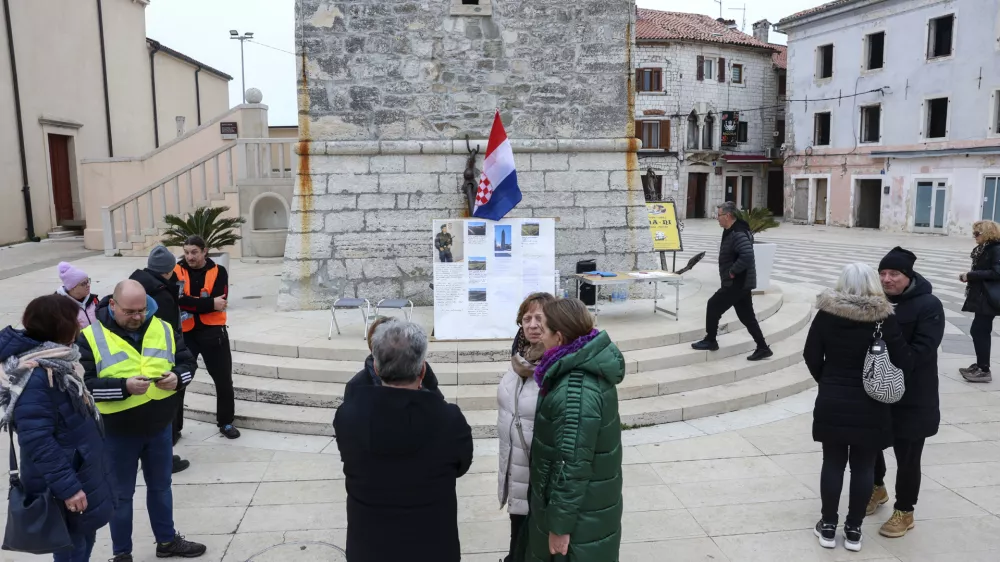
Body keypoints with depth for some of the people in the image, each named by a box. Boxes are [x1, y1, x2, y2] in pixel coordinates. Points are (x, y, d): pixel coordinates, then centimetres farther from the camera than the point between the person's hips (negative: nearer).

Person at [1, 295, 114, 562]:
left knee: (85, 537, 22)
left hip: (80, 469, 9)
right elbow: (37, 441, -28)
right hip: (64, 480, -9)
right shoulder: (34, 376, -27)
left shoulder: (55, 361, 4)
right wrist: (67, 487, -26)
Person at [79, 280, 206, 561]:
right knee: (121, 494, 12)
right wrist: (124, 387, -30)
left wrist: (177, 376, -17)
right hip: (117, 433, -4)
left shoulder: (163, 329, -1)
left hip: (160, 427, 4)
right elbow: (83, 384, -17)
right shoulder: (90, 336, -12)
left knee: (161, 486, 20)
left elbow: (188, 361, 5)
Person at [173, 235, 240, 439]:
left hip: (212, 332, 0)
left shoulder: (218, 272, -3)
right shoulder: (177, 271, -3)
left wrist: (191, 304, -20)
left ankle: (226, 422, 27)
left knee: (223, 380, 8)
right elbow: (178, 300, -18)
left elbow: (219, 302, -15)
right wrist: (209, 303, -21)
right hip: (184, 333, 0)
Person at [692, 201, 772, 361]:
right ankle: (763, 348, 17)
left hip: (737, 283, -10)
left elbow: (747, 256, -33)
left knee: (713, 305, 0)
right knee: (747, 317, 13)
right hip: (741, 282, 10)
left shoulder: (738, 234, -21)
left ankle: (710, 341, 13)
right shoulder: (732, 231, 12)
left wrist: (733, 272, -23)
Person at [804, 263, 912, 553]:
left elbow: (811, 355, -3)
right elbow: (903, 363, -9)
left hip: (832, 404, 1)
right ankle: (854, 529, 20)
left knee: (833, 464, 11)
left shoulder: (827, 313, -7)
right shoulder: (884, 318, -11)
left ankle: (828, 526, 20)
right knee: (863, 467, 11)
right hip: (870, 408, -1)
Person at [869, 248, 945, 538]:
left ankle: (904, 512, 25)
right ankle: (877, 489, 45)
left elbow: (922, 350, -22)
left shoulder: (928, 305, -14)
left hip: (911, 398, -5)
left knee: (907, 457, 6)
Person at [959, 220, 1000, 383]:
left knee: (979, 331, -7)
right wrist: (969, 276, 2)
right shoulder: (984, 249, 12)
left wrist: (971, 275, -20)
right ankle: (980, 365, 25)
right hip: (981, 297, 9)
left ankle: (984, 370, 0)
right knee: (980, 331, 15)